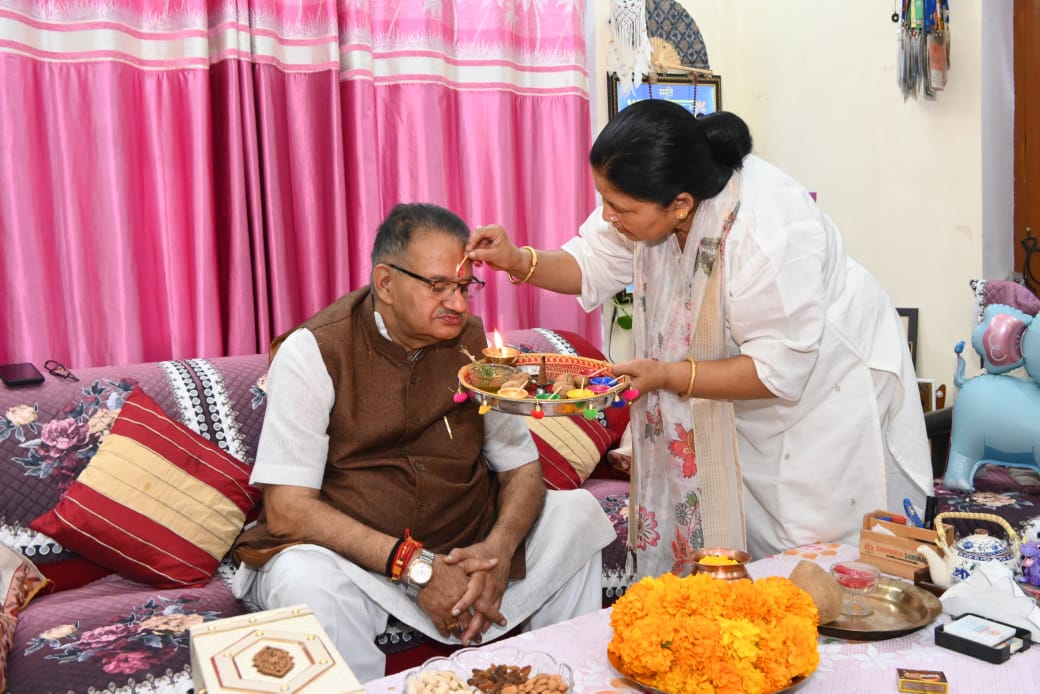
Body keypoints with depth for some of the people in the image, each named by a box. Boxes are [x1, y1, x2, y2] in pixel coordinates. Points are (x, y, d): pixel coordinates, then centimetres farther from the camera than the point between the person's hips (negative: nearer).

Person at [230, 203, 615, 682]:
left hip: (465, 547, 5)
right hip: (349, 550, -4)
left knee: (578, 514, -6)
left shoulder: (473, 342, -2)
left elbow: (522, 468, 2)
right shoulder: (313, 352, -14)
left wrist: (498, 549, -20)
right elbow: (287, 510, -19)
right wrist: (415, 565, -26)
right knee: (305, 583, -36)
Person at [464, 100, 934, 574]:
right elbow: (592, 268, -4)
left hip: (829, 382, -6)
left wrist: (666, 376, -33)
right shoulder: (648, 200, -16)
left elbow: (779, 370, -30)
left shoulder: (768, 232, -36)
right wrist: (519, 262, -21)